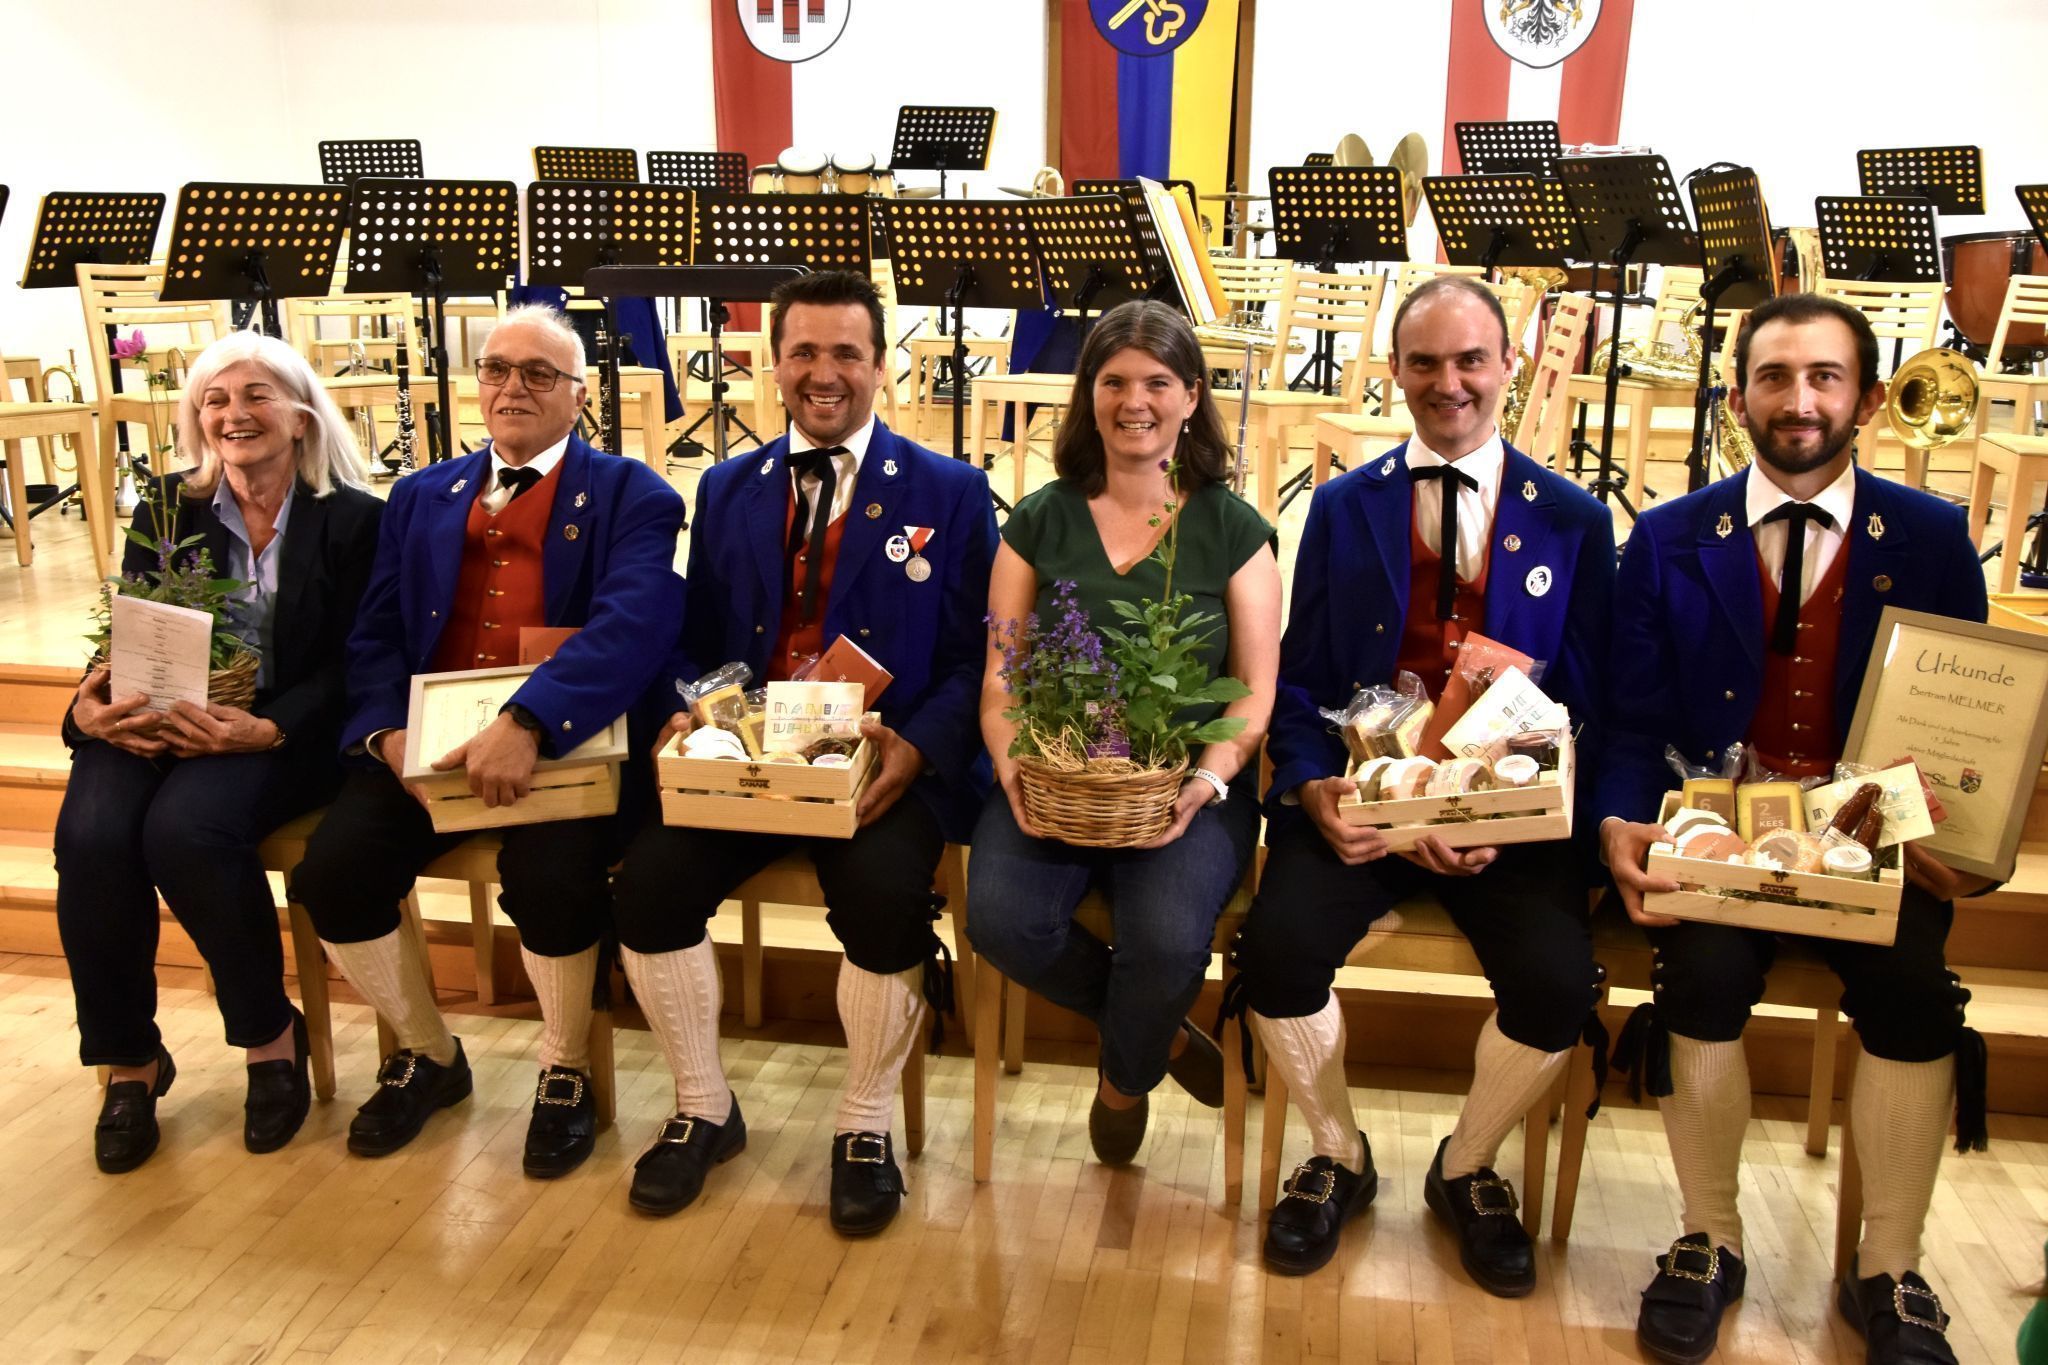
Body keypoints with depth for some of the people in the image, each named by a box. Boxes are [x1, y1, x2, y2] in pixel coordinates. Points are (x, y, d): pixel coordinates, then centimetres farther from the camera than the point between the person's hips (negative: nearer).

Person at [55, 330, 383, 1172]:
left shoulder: (353, 520, 0)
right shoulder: (167, 511, 11)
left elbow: (347, 666, -6)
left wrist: (264, 729, -23)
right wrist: (89, 709, -15)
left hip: (282, 734, -3)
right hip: (152, 723, 4)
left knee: (185, 830, -33)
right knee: (91, 838, -27)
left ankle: (271, 1036, -8)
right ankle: (128, 1058, -4)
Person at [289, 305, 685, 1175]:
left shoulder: (631, 497, 2)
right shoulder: (421, 497, 19)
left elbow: (632, 624, -16)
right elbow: (375, 637, 11)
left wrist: (530, 725, -31)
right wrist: (386, 731, -11)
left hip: (570, 745, -4)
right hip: (425, 743, 5)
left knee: (549, 874, -31)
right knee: (331, 872, -17)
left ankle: (565, 1072, 0)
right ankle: (428, 1054, 12)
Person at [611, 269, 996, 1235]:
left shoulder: (950, 494, 7)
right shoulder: (727, 490, 17)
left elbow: (975, 656, 1)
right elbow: (691, 642, 15)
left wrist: (917, 747, -18)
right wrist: (684, 720, -7)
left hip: (886, 767, -3)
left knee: (884, 894, -31)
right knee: (648, 880, -20)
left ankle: (865, 1127, -5)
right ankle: (703, 1109, 5)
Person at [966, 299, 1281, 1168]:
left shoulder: (1233, 530, 6)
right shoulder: (1039, 523, 9)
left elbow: (1255, 688, 2)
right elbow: (1000, 679, 6)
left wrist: (1207, 779, -16)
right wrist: (1014, 768, -14)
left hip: (1186, 784, -1)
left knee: (1167, 935, -30)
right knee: (1000, 919, -26)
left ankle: (1127, 1073, 10)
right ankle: (1158, 1029, 6)